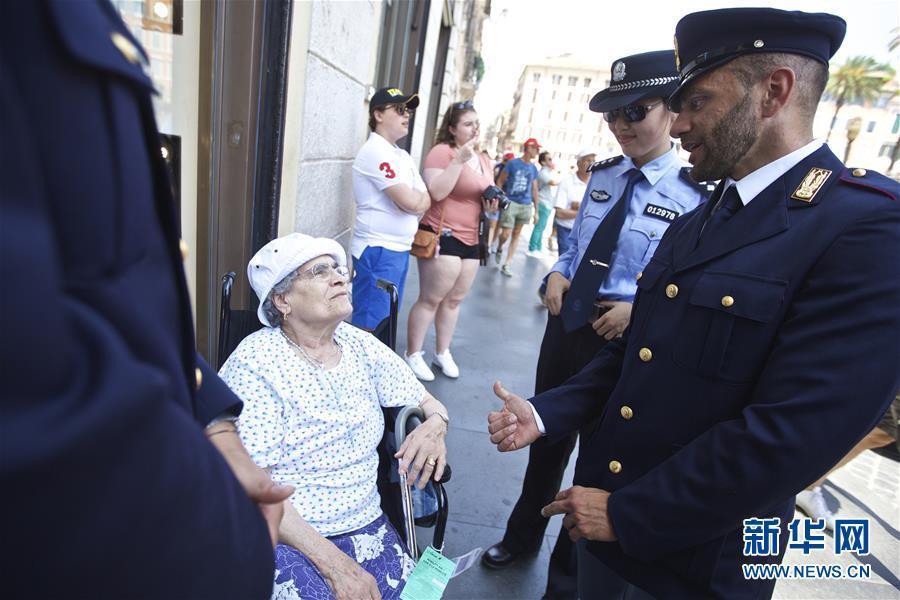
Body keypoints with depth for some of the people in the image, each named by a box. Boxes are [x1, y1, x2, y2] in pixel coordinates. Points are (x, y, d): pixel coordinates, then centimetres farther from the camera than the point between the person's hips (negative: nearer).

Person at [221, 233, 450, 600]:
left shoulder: (361, 346, 1)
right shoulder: (253, 363, -13)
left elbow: (429, 403, 10)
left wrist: (434, 426, -14)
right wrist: (334, 563, -21)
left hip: (365, 524, 4)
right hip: (283, 532, -3)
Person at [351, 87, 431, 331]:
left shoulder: (402, 155, 15)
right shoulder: (375, 151, -13)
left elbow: (424, 199, 15)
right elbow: (411, 202, -20)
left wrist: (418, 200, -6)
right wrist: (425, 198, 0)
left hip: (399, 249, 9)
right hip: (378, 250, -9)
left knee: (386, 322, 17)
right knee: (369, 326, -5)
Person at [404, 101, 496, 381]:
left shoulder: (483, 160, 15)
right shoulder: (442, 151, -9)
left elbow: (486, 195, 27)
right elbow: (436, 192, -22)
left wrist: (491, 204, 4)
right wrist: (459, 160, -24)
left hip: (471, 240, 8)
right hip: (443, 236, -8)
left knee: (454, 300, 14)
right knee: (431, 299, -3)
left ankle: (443, 353, 28)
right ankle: (413, 355, 12)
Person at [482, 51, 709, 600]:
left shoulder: (698, 194, -14)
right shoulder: (602, 175, 5)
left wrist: (642, 310, -24)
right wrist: (557, 274, -5)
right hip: (566, 324, 6)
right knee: (547, 436, 22)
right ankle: (523, 534, 50)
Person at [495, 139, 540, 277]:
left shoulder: (534, 168, 10)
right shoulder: (513, 163, -3)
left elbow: (534, 190, 14)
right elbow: (500, 181, 0)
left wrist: (536, 210, 11)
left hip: (526, 205, 5)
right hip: (510, 203, -4)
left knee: (516, 235, 5)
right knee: (506, 234, -10)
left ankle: (506, 265, 11)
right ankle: (499, 249, 25)